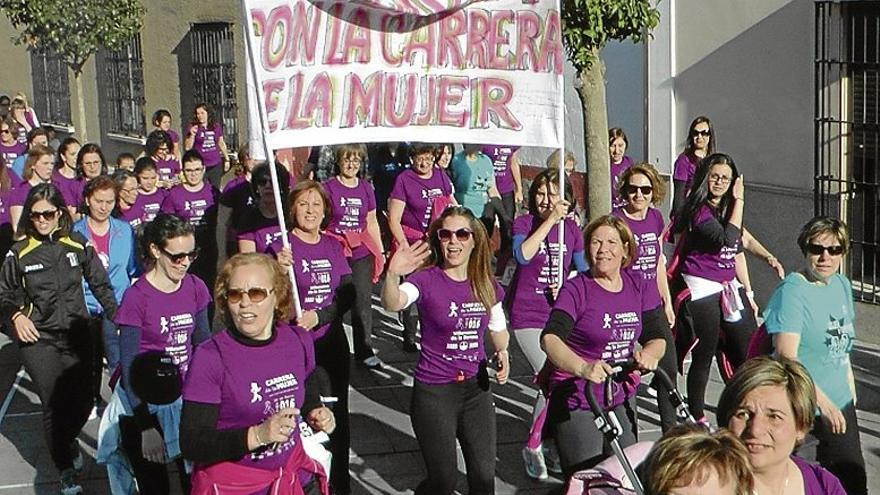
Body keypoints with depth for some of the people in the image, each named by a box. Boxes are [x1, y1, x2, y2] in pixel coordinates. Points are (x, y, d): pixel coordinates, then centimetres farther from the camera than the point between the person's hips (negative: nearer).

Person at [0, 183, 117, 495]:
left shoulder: (79, 246, 2)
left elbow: (100, 285, 10)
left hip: (76, 335, 2)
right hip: (38, 340, -2)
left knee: (83, 400, 4)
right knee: (54, 404, -6)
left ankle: (66, 441, 39)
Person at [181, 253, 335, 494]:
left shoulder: (299, 341, -4)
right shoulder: (210, 357, -19)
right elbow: (191, 444, -22)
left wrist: (316, 413, -5)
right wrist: (258, 435, -33)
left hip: (294, 475, 5)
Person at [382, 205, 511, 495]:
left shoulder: (486, 285, 1)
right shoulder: (427, 280, -13)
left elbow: (498, 329, 17)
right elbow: (393, 303, -35)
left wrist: (502, 352, -5)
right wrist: (393, 276, -56)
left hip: (476, 387, 4)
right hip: (434, 392, -4)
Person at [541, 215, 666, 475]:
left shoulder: (635, 286, 4)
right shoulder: (576, 289, -13)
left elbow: (657, 338, 4)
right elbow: (550, 338, -27)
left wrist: (648, 354, -20)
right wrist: (583, 368, -45)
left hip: (622, 399, 5)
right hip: (577, 402, -5)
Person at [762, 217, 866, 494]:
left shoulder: (842, 285, 7)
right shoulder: (792, 292, -17)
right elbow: (787, 357, -24)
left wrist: (851, 393, 17)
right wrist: (822, 401, -29)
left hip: (841, 406, 8)